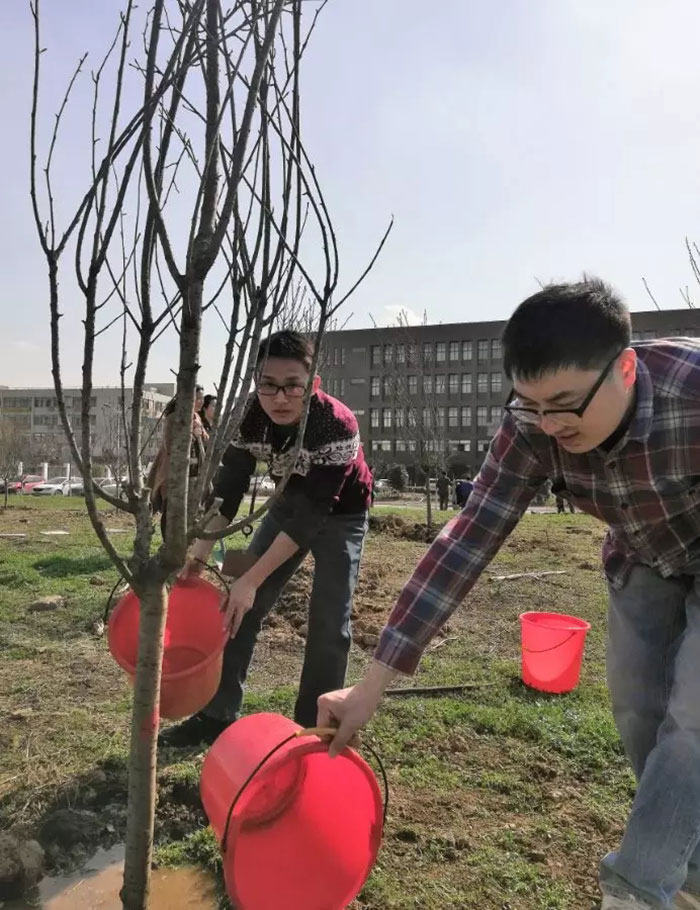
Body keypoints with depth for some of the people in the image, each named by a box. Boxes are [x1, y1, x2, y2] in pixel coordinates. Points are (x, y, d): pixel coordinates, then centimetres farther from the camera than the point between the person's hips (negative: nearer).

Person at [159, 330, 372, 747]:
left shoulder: (338, 426, -35)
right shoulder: (251, 416, -21)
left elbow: (314, 515, -35)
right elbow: (229, 486, -12)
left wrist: (251, 579, -35)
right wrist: (201, 550, -19)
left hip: (340, 514, -4)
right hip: (291, 503, 5)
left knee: (329, 622, -8)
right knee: (241, 607, 1)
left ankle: (312, 729, 10)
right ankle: (218, 715, 15)